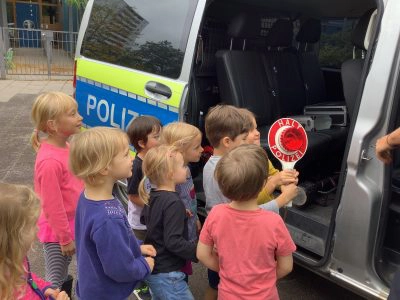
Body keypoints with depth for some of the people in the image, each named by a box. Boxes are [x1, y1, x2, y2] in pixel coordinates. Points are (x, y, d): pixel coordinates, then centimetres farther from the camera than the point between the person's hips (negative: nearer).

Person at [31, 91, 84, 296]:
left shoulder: (65, 147, -1)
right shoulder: (50, 161, -30)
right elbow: (52, 206, -24)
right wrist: (65, 238, -14)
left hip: (70, 225, 8)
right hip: (57, 233, -8)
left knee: (63, 275, 27)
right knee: (54, 282, 10)